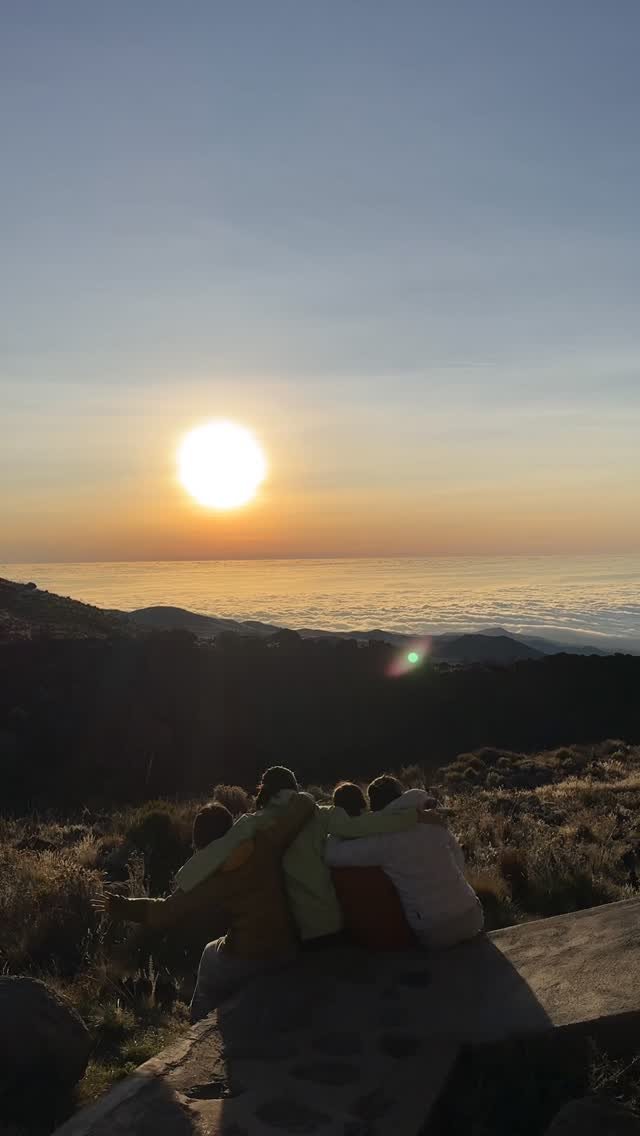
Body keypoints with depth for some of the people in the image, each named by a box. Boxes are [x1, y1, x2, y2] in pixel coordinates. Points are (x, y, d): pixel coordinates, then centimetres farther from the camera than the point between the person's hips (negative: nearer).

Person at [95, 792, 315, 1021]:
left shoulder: (208, 875, -11)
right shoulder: (263, 844, -10)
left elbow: (166, 914, -6)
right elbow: (304, 805, -10)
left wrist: (123, 908, 6)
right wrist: (293, 797, 12)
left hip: (246, 959, -3)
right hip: (286, 950, 3)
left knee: (211, 954, 29)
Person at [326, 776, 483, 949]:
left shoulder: (382, 842, -12)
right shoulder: (433, 821, 2)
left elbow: (332, 855, -12)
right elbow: (459, 864, 10)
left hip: (436, 934, -4)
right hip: (472, 917, 4)